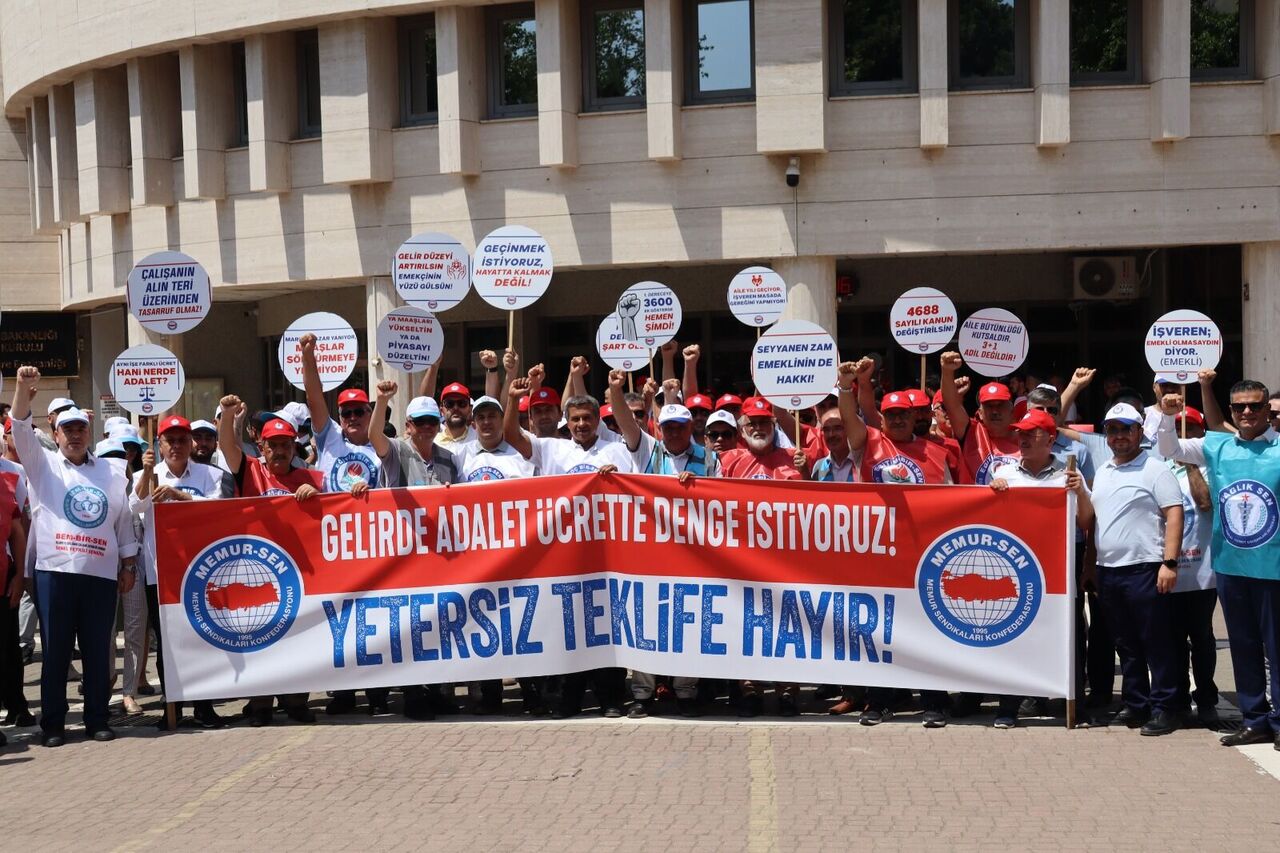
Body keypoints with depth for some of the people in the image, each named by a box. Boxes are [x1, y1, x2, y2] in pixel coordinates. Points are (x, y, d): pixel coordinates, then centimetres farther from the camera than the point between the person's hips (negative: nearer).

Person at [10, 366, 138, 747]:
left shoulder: (112, 473, 15)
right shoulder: (43, 465, 9)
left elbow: (124, 522, 16)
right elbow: (22, 430, -7)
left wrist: (129, 564, 12)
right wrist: (23, 390, -22)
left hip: (101, 573, 2)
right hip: (54, 571, -2)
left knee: (98, 650, 5)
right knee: (55, 651, 2)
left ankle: (97, 718, 13)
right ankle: (53, 723, 8)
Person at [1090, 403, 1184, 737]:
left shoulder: (1155, 469, -5)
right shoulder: (1102, 472, 17)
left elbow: (1174, 515, -11)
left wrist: (1169, 562, -17)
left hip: (1144, 570, -7)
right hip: (1108, 570, 7)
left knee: (1156, 643, -3)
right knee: (1126, 645, 13)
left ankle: (1163, 708, 2)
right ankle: (1135, 704, 20)